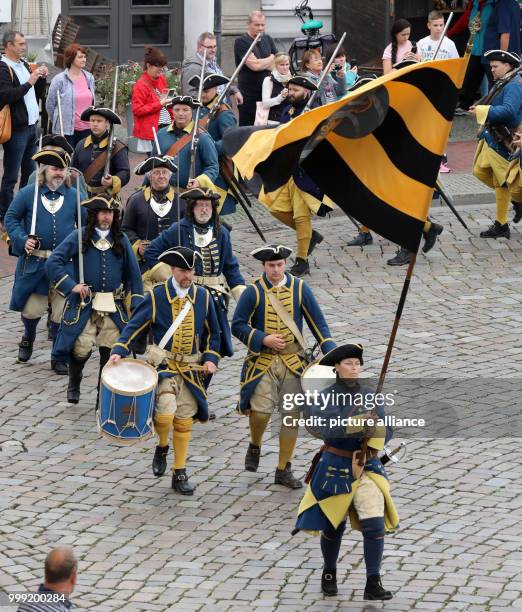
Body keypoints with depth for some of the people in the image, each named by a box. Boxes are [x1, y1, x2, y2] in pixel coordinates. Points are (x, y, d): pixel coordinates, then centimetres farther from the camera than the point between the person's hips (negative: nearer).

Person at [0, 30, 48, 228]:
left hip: (30, 126, 9)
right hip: (16, 129, -9)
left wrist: (41, 78, 7)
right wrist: (28, 83, -23)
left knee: (29, 173, 14)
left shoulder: (24, 65, 16)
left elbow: (37, 95, 24)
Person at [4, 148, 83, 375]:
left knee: (61, 312, 3)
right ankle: (28, 338, 38)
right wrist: (22, 240, -10)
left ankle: (59, 357, 15)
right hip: (34, 263, -1)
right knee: (32, 309, 5)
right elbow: (11, 218, 4)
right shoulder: (27, 194, -1)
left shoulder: (74, 196, 4)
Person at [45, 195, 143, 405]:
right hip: (83, 305, -3)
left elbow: (133, 274, 12)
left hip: (113, 307, 3)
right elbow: (52, 263, -5)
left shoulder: (121, 240, 8)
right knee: (81, 349, -11)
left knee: (111, 349, 0)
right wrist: (71, 285, -14)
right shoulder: (79, 237, -2)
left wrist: (137, 304, 4)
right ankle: (74, 386, 16)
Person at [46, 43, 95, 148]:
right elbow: (50, 105, 1)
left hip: (86, 128, 5)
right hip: (66, 130, -5)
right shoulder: (60, 80, -7)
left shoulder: (89, 78, 10)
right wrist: (58, 122, 8)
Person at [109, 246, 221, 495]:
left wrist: (211, 358, 0)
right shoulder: (156, 297, -6)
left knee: (184, 421, 6)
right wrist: (119, 350, -21)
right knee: (165, 413, -22)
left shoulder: (202, 296, 3)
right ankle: (162, 447, 11)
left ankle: (180, 474, 17)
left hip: (191, 369, 3)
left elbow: (213, 331, 13)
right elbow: (134, 325, -7)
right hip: (163, 365, -3)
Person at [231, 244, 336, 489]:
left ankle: (283, 470, 12)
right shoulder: (253, 292, -5)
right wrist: (263, 339, -16)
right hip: (263, 362, -2)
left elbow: (317, 322, 5)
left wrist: (329, 350, -6)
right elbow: (238, 325, -3)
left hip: (293, 361, 2)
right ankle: (255, 446, 18)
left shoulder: (300, 289, 2)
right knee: (260, 410, -15)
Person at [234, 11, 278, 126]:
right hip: (249, 94, -5)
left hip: (268, 93, 5)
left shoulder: (268, 40, 14)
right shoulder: (241, 42, -6)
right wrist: (271, 59, 0)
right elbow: (254, 65, -17)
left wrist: (262, 64, -9)